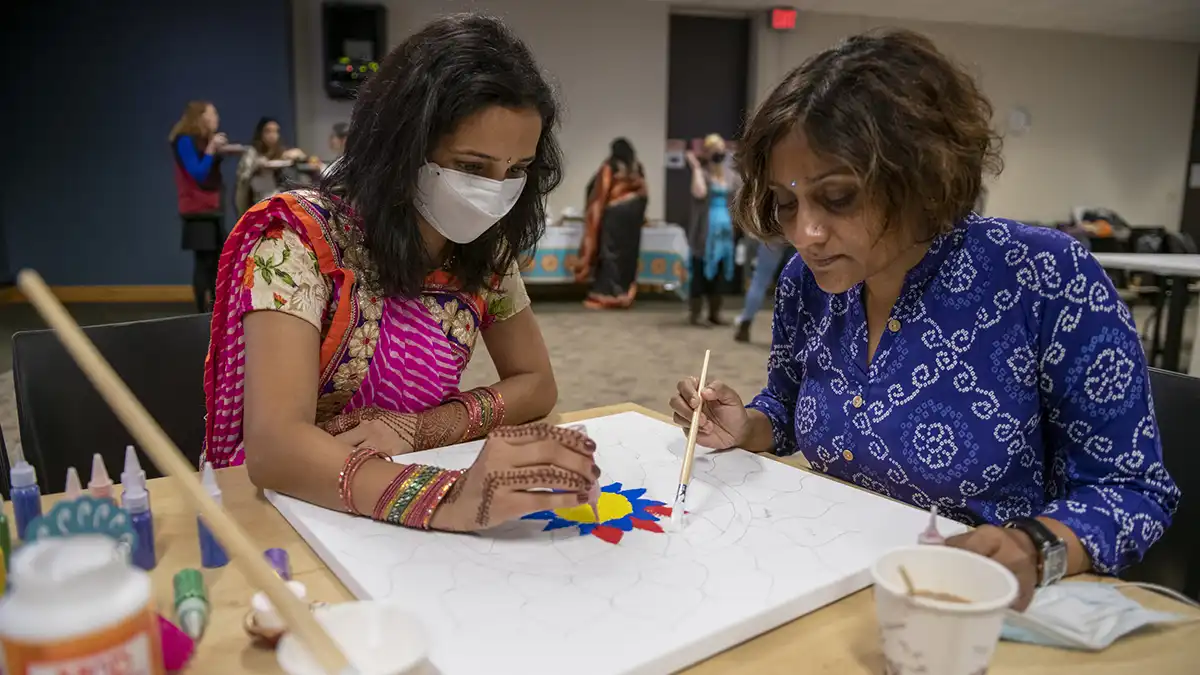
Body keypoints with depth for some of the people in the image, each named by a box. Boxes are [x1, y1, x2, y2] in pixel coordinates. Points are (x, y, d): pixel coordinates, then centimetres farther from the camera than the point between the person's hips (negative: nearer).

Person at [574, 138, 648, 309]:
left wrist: (596, 216, 5)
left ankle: (604, 296, -1)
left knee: (610, 253, -1)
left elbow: (600, 195, -4)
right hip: (634, 212, 4)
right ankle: (624, 296, 10)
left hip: (614, 212, -4)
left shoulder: (609, 168, -5)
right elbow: (643, 194, 12)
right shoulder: (638, 169, 8)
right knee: (628, 253, 7)